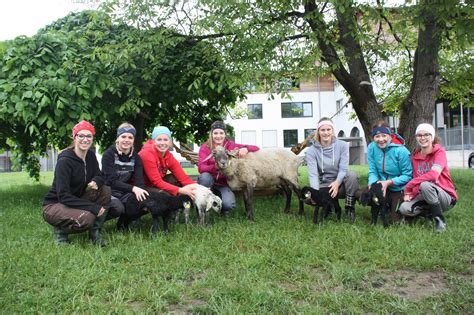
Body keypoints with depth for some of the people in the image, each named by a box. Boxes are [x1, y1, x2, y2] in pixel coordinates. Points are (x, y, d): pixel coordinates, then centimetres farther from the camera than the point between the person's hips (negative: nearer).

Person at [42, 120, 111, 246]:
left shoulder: (90, 156, -3)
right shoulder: (64, 161, -22)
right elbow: (63, 196, -26)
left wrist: (96, 182, -23)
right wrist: (93, 207, -30)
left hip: (76, 200, 7)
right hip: (54, 205, -7)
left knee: (105, 190, -15)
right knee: (87, 218, -34)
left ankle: (95, 232, -6)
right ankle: (61, 230, -2)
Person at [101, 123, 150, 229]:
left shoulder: (135, 157, 2)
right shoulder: (109, 154, -12)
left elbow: (139, 180, -8)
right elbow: (111, 181, -21)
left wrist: (140, 190, -32)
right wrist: (132, 188, -34)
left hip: (125, 193, 4)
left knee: (143, 200, -25)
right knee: (118, 207, -35)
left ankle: (124, 222, 2)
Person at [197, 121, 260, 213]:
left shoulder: (230, 146, -4)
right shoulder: (205, 147, -5)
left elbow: (256, 148, -6)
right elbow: (201, 168, -20)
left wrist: (245, 148, -29)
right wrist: (215, 167, -40)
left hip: (224, 184, 0)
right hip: (209, 182, 0)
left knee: (229, 205, -28)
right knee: (205, 176, -34)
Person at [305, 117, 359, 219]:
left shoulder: (342, 145, -6)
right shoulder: (311, 151, -7)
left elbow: (343, 169, -14)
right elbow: (313, 174, -19)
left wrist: (337, 182, -35)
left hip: (340, 182, 0)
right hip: (325, 184, 0)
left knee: (353, 175, -33)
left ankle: (350, 208, -14)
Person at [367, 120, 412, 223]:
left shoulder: (401, 151, -22)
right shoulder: (371, 148, -9)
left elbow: (408, 175, -18)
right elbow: (373, 171, -6)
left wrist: (389, 182, -28)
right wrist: (372, 184, -26)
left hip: (399, 189, -4)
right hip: (383, 187, 4)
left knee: (396, 220, -9)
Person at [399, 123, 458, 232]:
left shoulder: (439, 151, -12)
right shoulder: (415, 156, 4)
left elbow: (433, 175, -28)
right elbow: (416, 179, 5)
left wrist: (408, 186, -25)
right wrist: (410, 192, -16)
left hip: (446, 197, -5)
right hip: (424, 196, 5)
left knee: (425, 185, -35)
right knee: (404, 208, -21)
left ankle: (440, 220, -19)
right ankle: (431, 210, 7)